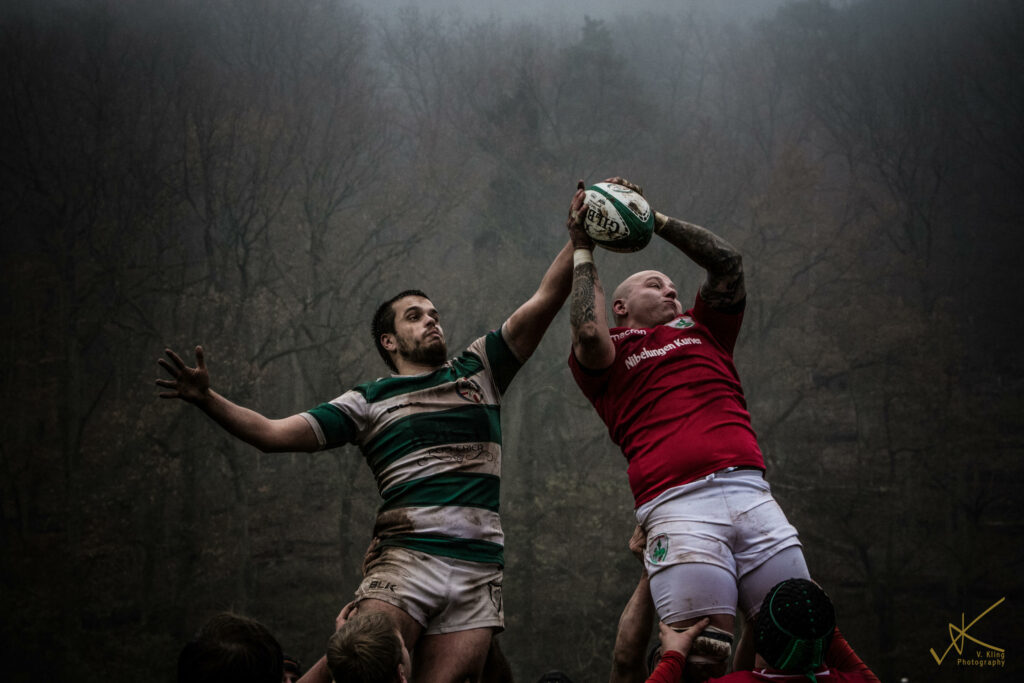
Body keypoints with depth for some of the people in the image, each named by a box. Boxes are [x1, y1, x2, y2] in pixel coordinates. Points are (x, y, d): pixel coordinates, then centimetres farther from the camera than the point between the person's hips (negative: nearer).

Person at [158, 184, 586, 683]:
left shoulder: (477, 370, 19)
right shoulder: (368, 402, 14)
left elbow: (545, 301, 14)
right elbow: (272, 434, 9)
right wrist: (206, 399, -4)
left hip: (478, 573, 2)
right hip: (404, 561, -2)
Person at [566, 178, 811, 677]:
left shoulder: (701, 331, 30)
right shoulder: (606, 355, 17)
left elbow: (727, 261, 24)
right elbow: (588, 332, -4)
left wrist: (654, 219, 25)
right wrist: (582, 251, 11)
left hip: (749, 493, 4)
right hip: (678, 504, -4)